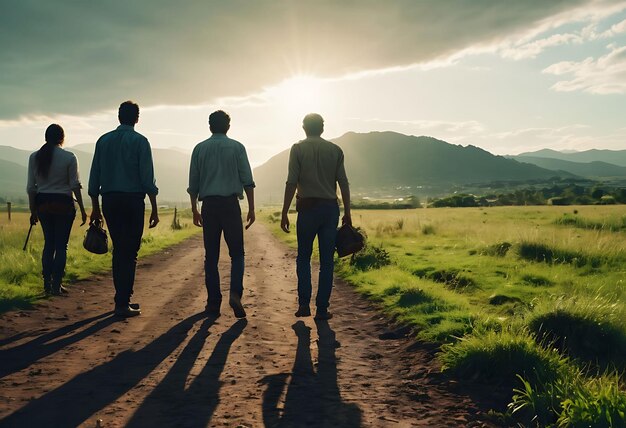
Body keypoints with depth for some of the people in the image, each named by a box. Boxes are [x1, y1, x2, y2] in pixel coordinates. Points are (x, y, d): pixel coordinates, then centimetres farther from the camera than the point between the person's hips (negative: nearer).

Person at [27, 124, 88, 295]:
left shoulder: (34, 157, 3)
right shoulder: (69, 157, -6)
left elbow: (31, 187, 4)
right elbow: (75, 185, -8)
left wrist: (33, 210, 11)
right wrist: (82, 209, -3)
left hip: (42, 203, 4)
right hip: (63, 204, -3)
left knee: (49, 243, 15)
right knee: (61, 245, 3)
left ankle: (47, 284, 13)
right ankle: (57, 285, 1)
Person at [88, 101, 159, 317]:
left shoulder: (103, 141, 10)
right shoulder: (140, 141, -3)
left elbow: (94, 178, 10)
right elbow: (147, 178, -8)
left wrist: (96, 208, 16)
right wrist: (154, 209, -4)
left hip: (109, 201, 5)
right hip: (133, 200, -5)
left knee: (118, 251, 14)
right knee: (129, 253, -2)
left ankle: (122, 300, 20)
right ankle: (123, 303, -4)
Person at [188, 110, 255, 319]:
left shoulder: (199, 149, 9)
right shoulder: (237, 147, 3)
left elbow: (193, 183, 10)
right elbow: (247, 180, -1)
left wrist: (194, 210, 17)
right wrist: (251, 208, 3)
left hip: (209, 205, 2)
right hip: (230, 204, -2)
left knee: (211, 256, 6)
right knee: (237, 252, 4)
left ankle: (213, 303, 7)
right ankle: (235, 293, -17)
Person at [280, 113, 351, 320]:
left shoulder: (298, 149, 0)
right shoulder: (335, 150, 7)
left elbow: (291, 182, -7)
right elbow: (343, 183, 3)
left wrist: (284, 213, -5)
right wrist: (347, 212, 9)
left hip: (307, 207, -2)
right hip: (330, 207, 2)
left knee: (303, 257, 12)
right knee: (326, 261, 5)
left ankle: (304, 304, 4)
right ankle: (322, 309, 5)